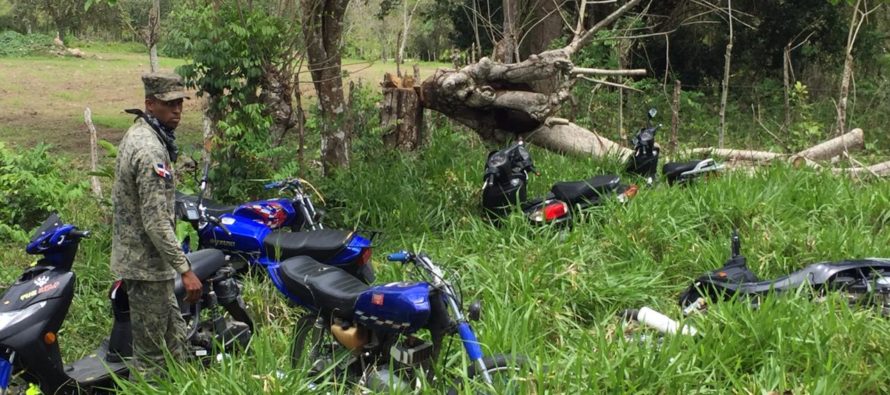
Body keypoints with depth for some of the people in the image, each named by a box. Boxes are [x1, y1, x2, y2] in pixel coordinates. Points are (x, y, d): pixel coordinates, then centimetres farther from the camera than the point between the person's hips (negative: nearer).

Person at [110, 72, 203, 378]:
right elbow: (156, 222, -27)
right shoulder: (151, 150, -23)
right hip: (146, 261, -10)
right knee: (151, 352, 0)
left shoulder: (137, 134, 9)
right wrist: (185, 269, -25)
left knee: (174, 335, 17)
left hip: (133, 252, 10)